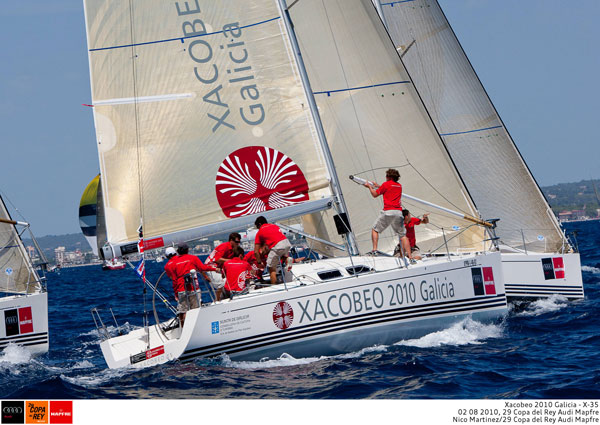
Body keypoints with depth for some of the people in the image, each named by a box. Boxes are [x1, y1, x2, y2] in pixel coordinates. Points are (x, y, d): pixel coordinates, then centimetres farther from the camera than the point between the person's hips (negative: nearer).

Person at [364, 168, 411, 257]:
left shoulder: (386, 184, 1)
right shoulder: (399, 186, 18)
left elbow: (375, 194, 11)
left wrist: (369, 186, 28)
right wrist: (378, 186, 43)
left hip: (388, 211, -4)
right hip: (398, 212, 4)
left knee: (375, 230, 10)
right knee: (402, 235, 6)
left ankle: (374, 249, -7)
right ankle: (409, 256, -4)